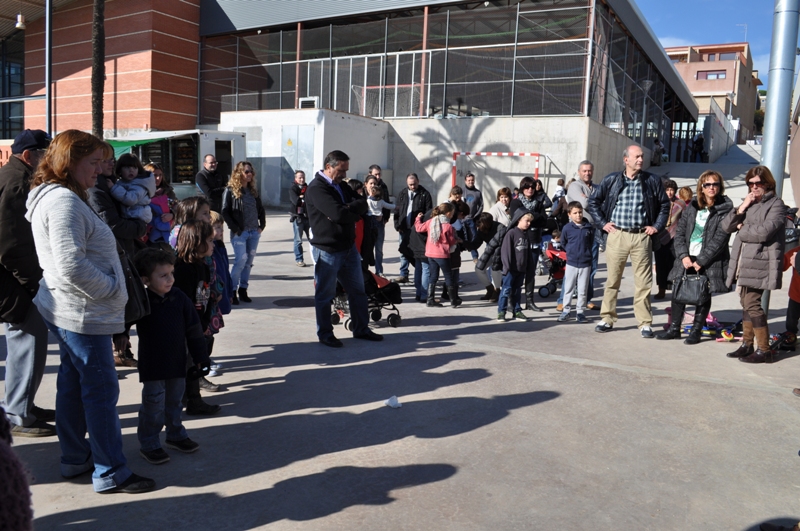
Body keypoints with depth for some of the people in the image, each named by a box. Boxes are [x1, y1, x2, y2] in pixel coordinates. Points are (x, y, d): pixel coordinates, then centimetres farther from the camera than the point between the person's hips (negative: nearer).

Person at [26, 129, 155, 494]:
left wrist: (112, 289, 13)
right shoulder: (64, 201, -20)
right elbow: (72, 266, -27)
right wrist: (114, 290, -15)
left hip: (67, 310, 11)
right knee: (102, 389, -2)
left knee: (73, 383, 18)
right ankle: (110, 473, 8)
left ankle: (75, 458, 31)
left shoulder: (55, 197, 14)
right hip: (84, 314, -11)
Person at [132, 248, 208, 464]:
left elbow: (193, 329, 0)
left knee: (174, 401, 18)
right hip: (152, 366, -4)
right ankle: (148, 444, 18)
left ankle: (176, 435, 36)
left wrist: (200, 356, 3)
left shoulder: (179, 298, -5)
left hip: (177, 363, 4)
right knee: (153, 405, 3)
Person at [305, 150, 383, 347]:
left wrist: (347, 209, -15)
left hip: (349, 247, 8)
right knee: (325, 294, 5)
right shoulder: (316, 189, -15)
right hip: (328, 250, -8)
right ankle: (325, 334, 18)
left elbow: (362, 205, 3)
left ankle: (361, 329, 27)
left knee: (358, 290, 15)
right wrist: (354, 210, -7)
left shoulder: (342, 186, 13)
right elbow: (338, 213, -26)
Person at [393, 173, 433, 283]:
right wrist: (397, 225, 1)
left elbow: (429, 212, -5)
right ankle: (403, 275, 16)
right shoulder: (402, 194, 11)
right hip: (404, 229, 4)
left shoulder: (424, 194, -1)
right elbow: (396, 211, 11)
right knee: (404, 252, 8)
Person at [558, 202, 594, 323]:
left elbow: (591, 242, 13)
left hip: (586, 263, 1)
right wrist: (571, 251, 8)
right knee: (568, 288, 7)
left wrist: (586, 252, 9)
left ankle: (580, 311, 16)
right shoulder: (567, 228, -6)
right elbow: (563, 243, 10)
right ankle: (565, 310, 16)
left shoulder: (589, 227, -3)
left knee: (582, 290, 6)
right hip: (571, 263, -1)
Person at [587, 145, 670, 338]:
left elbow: (664, 204, 15)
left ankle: (645, 323, 9)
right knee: (612, 279, 6)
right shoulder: (611, 180, 3)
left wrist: (657, 226, 5)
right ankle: (607, 319, 16)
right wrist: (602, 223, 4)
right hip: (617, 235, 0)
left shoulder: (652, 181, 5)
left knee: (643, 282, 1)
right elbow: (594, 201, 11)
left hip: (642, 237, 0)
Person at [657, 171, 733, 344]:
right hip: (686, 259, 4)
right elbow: (679, 232, 5)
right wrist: (683, 255, -9)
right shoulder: (692, 206, 8)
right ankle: (674, 328, 19)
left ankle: (696, 331, 17)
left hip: (709, 262, -4)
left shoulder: (725, 210, -6)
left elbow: (719, 239, -12)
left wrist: (701, 261, -16)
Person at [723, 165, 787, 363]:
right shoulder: (748, 203, 19)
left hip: (759, 263, -8)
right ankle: (747, 345, 22)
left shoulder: (776, 204, -4)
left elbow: (764, 232, -19)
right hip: (743, 263, 8)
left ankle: (764, 350, -3)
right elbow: (727, 225, 9)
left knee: (752, 304, -11)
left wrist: (742, 229, -3)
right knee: (746, 304, 12)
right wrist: (741, 208, -5)